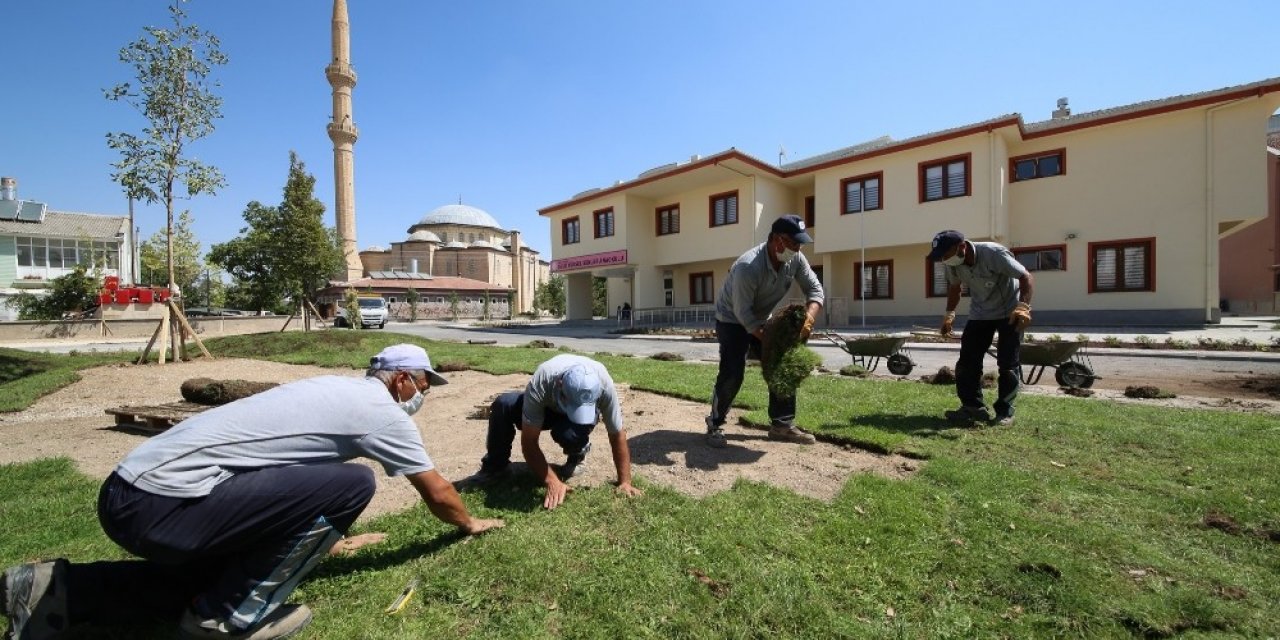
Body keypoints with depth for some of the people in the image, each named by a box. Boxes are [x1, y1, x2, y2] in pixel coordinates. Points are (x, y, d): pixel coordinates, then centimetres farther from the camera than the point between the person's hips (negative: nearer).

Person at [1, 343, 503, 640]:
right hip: (163, 505, -10)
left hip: (128, 492, 10)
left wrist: (325, 537, 42)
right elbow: (437, 495, 4)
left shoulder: (336, 388, 15)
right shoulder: (382, 410, -9)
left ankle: (60, 591, 23)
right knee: (353, 483, -15)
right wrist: (470, 523, 23)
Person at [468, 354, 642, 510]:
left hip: (587, 411, -1)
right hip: (546, 407, 1)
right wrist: (552, 482, -37)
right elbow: (529, 441, -33)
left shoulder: (604, 385, -39)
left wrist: (624, 482, -25)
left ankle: (578, 454, 0)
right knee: (503, 404, -27)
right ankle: (495, 466, -5)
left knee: (568, 433, -37)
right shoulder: (540, 383, -40)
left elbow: (617, 434, -27)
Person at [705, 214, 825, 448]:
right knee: (732, 373, -16)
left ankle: (782, 425, 12)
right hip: (732, 320, -7)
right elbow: (742, 313, -31)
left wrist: (808, 318, -26)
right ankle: (715, 424, 4)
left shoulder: (796, 259, -15)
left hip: (762, 320, 7)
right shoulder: (748, 267, -35)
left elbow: (815, 288, -8)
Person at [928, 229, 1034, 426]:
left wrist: (1024, 306, -39)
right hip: (979, 314, 5)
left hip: (1009, 312, -5)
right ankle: (973, 407, 6)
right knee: (967, 360, -2)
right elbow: (954, 287, 6)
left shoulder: (994, 253, -29)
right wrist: (950, 313, -1)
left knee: (1007, 364, -5)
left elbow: (1025, 276, -25)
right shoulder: (952, 264, -13)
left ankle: (1005, 412, 5)